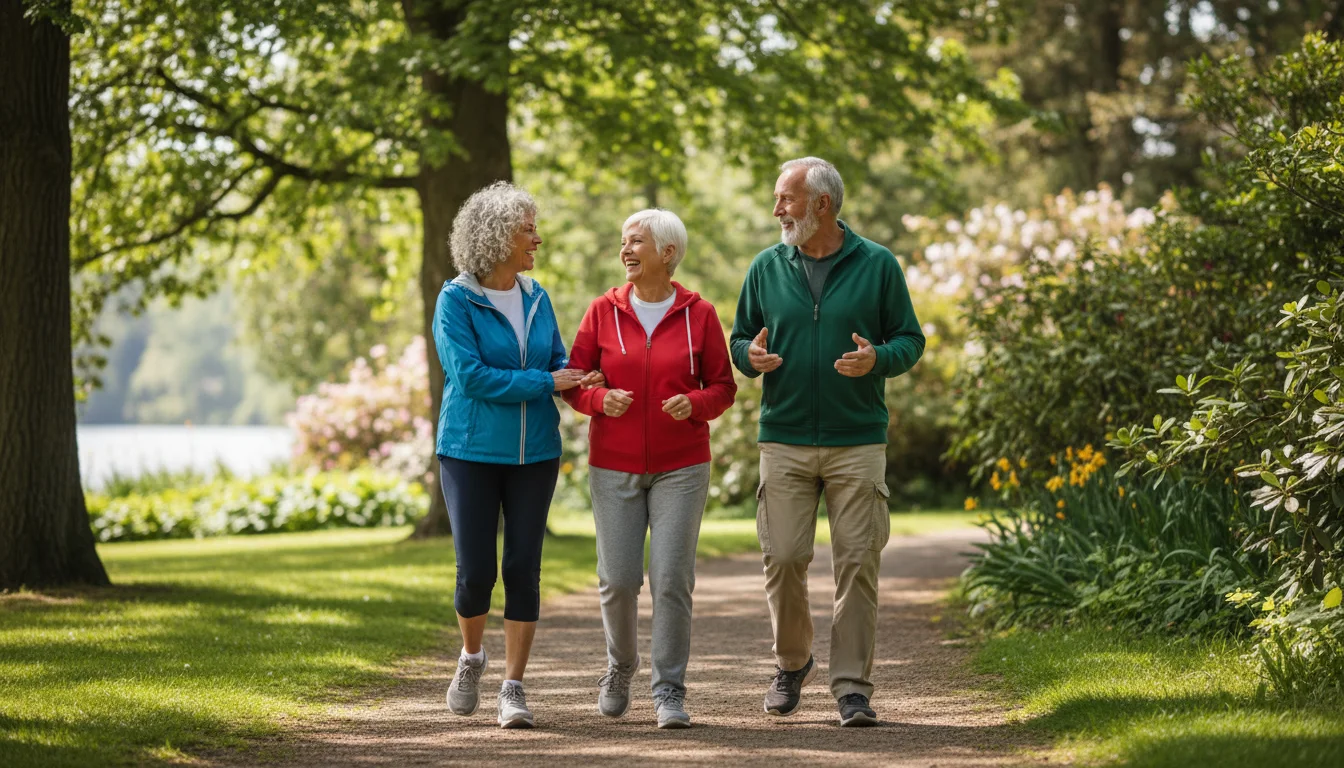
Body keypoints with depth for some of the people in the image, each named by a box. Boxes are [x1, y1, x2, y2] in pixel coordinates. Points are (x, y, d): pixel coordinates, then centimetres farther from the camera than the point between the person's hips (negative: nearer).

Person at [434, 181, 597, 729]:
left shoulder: (537, 299, 8)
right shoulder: (456, 301, -8)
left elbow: (559, 364, 12)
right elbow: (471, 376, -17)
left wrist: (588, 384, -11)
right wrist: (545, 383, -16)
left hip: (533, 454, 4)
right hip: (471, 452, -4)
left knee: (524, 570, -1)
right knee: (476, 571, -4)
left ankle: (514, 688, 5)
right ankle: (471, 658, 25)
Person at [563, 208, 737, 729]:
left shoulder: (698, 314, 0)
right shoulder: (604, 311, 2)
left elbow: (722, 387, 4)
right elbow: (573, 382, 5)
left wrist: (694, 403, -17)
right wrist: (601, 399, -17)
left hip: (681, 466, -1)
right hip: (614, 467, 1)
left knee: (672, 578, -9)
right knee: (617, 579, 0)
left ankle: (670, 692, -1)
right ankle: (621, 666, 27)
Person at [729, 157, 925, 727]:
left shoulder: (877, 266, 2)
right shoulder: (767, 268, 9)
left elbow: (910, 340, 5)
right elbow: (740, 339, 15)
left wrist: (877, 359, -16)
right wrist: (751, 356, -9)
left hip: (858, 441, -2)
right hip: (785, 440, 2)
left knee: (858, 562, -3)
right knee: (782, 557, -2)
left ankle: (851, 685, 3)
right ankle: (792, 663, 20)